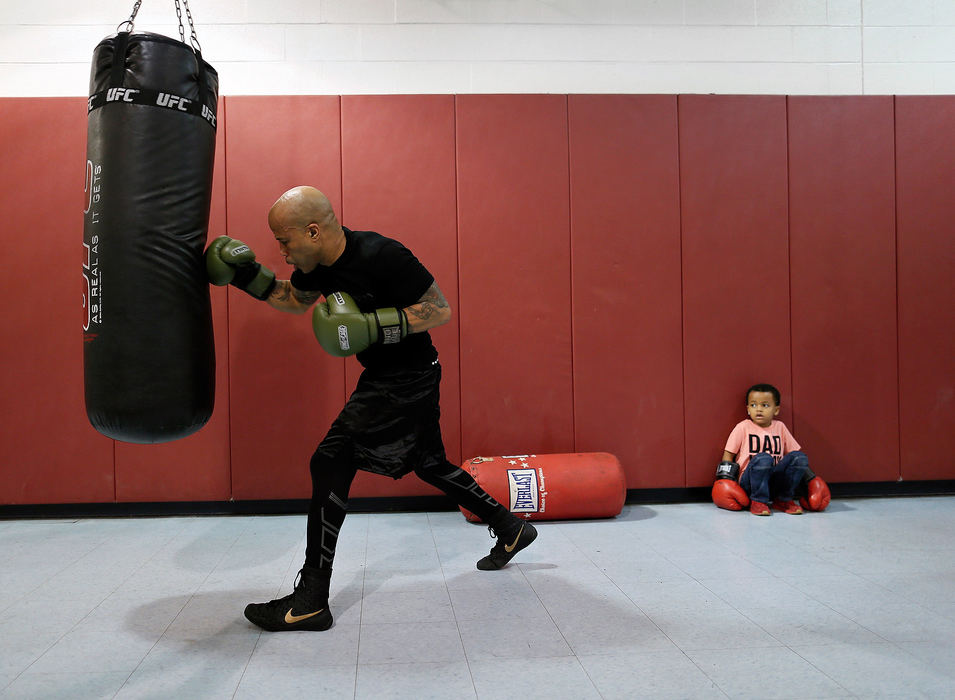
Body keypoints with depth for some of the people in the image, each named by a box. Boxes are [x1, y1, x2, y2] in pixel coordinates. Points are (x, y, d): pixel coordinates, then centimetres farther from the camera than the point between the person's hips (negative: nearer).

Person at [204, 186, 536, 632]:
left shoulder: (381, 256, -25)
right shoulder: (318, 263, 0)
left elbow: (441, 310, -22)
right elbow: (295, 300, 20)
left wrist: (371, 325, -30)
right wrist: (250, 278, 5)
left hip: (409, 379, -10)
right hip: (382, 378, 10)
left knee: (331, 463, -14)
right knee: (428, 464, 22)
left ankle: (310, 602, -8)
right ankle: (510, 529, 39)